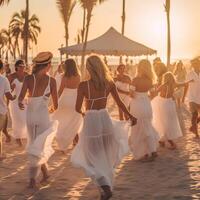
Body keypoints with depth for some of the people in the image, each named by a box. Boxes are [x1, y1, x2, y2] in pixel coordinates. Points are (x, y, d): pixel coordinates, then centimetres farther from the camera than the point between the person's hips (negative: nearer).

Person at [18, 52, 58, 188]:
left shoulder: (29, 78, -5)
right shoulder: (51, 80, -5)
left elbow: (21, 97, -18)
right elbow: (56, 104, 2)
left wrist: (20, 102, 4)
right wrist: (53, 108, 24)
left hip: (30, 116, 2)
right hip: (43, 116, -2)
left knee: (35, 145, 20)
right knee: (38, 148, 3)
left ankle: (45, 173, 29)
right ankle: (32, 179, -6)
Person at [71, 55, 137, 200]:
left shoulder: (83, 85, -13)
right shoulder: (109, 83, -3)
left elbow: (78, 108, -9)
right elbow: (119, 103, 7)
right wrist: (131, 116, 22)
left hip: (91, 121, -4)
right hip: (105, 119, 4)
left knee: (93, 157, 7)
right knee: (106, 157, 21)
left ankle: (106, 186, -12)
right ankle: (107, 185, 29)